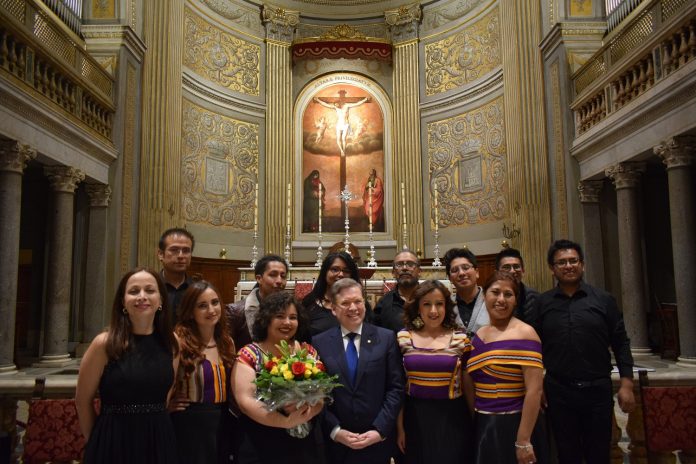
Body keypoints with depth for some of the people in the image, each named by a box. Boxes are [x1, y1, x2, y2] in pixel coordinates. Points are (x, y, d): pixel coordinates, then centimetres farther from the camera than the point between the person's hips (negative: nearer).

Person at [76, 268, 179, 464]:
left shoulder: (172, 343, -2)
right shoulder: (105, 344, -11)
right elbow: (83, 401, -2)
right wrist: (97, 441, 7)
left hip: (159, 440, 3)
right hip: (114, 442, -3)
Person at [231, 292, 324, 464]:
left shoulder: (308, 352, 3)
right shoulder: (249, 355, -7)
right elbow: (245, 401, -15)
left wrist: (304, 413, -22)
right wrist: (287, 422, -24)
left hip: (302, 445, 3)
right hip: (259, 447, -3)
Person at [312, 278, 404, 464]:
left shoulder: (386, 338, -1)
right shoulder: (319, 343, 0)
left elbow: (396, 387, -3)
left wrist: (380, 430, -10)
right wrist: (335, 431, -9)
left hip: (378, 441, 0)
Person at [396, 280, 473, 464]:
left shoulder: (461, 339, -4)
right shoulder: (403, 338, -2)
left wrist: (474, 424, 3)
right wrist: (399, 426, 3)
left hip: (452, 421, -1)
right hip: (415, 419, 1)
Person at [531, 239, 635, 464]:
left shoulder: (603, 299, 0)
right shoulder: (543, 303, 1)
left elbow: (621, 343, 1)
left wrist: (627, 384, -4)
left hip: (598, 389, 0)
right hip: (558, 391, 1)